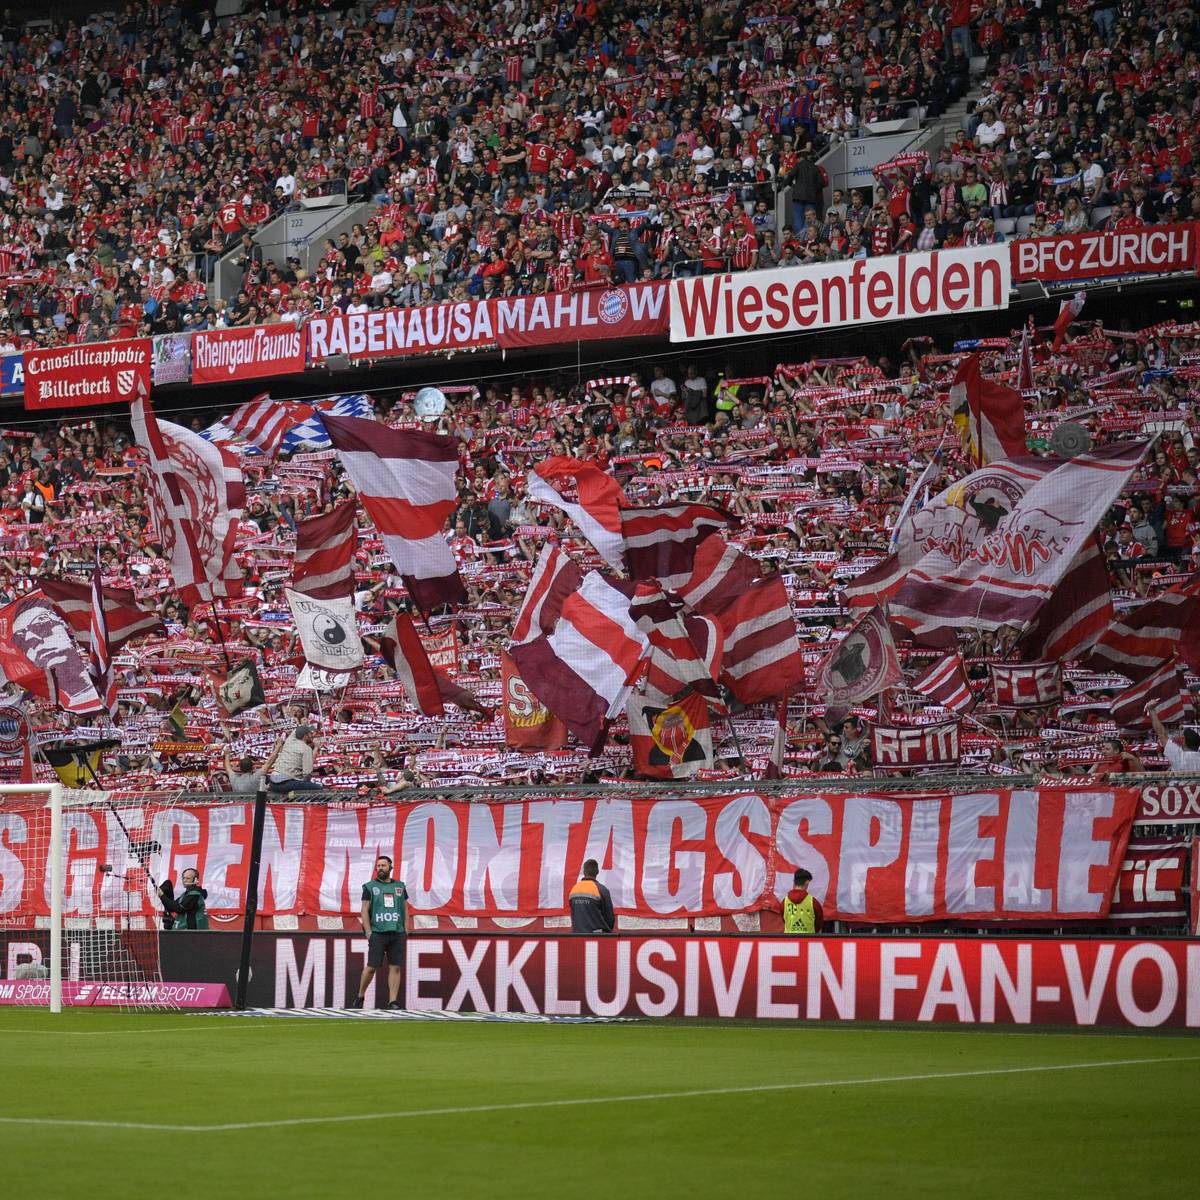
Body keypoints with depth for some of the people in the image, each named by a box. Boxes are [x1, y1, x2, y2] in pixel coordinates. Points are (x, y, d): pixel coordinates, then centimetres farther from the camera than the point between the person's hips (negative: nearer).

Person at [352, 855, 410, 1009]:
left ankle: (393, 1001, -2)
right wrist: (368, 932, -7)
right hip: (377, 933, -3)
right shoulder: (370, 887, 6)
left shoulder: (400, 886, 15)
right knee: (372, 967, -4)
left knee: (395, 967, -2)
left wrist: (406, 931, 7)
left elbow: (405, 910, 17)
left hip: (397, 933, 3)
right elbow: (365, 911, 1)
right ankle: (360, 997, 12)